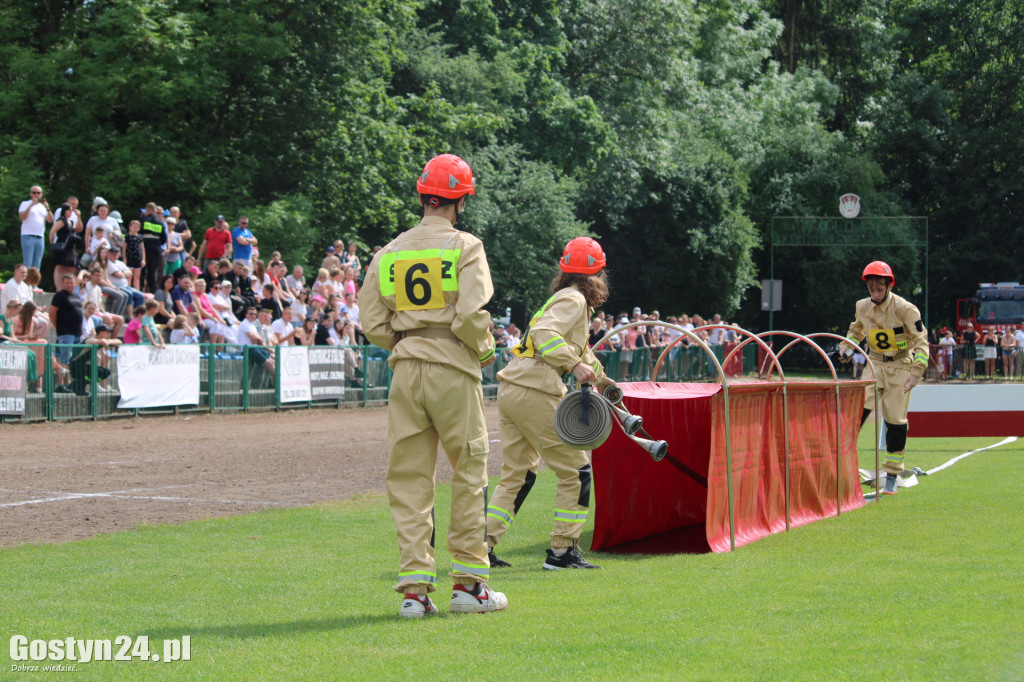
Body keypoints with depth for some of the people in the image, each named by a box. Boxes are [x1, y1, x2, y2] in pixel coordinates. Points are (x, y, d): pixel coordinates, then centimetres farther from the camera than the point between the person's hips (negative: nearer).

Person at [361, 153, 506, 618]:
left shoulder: (389, 253, 9)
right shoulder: (465, 247, -4)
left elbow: (373, 326, 5)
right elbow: (470, 315, -15)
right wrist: (485, 352, 3)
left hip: (405, 370, 4)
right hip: (452, 367, -4)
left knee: (409, 478, 6)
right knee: (469, 471, 6)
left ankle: (414, 586, 2)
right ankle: (467, 581, 8)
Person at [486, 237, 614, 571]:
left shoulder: (567, 299, 25)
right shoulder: (574, 299, -5)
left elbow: (578, 347, 41)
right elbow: (544, 334, -22)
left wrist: (598, 376, 53)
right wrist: (575, 364, -25)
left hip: (510, 391, 9)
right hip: (535, 393, -9)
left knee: (517, 475, 15)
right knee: (575, 471, 1)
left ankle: (484, 544, 10)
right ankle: (563, 551, 1)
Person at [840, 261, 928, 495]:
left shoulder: (905, 309, -16)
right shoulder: (863, 307, 0)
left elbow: (921, 342, -14)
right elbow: (856, 330, 21)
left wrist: (916, 372, -24)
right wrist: (847, 348, 3)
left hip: (900, 368, -4)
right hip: (875, 365, 4)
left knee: (895, 422, -3)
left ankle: (892, 477, 8)